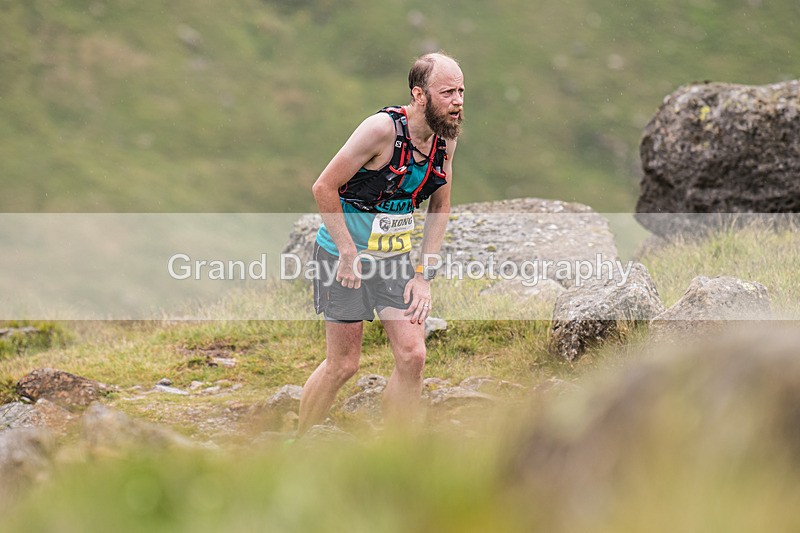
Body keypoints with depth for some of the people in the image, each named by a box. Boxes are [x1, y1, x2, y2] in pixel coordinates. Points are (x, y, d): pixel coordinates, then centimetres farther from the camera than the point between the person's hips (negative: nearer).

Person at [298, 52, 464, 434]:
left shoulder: (446, 137, -2)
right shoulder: (383, 129, -23)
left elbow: (439, 207, 9)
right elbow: (324, 188, -19)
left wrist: (424, 274, 1)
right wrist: (348, 254, -19)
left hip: (394, 257, 6)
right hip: (344, 255, -6)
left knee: (412, 356, -6)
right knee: (343, 365, 0)